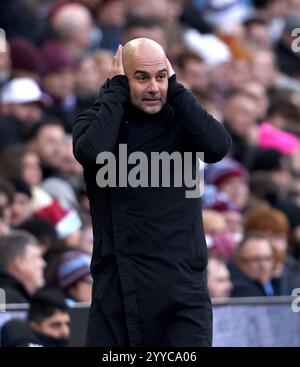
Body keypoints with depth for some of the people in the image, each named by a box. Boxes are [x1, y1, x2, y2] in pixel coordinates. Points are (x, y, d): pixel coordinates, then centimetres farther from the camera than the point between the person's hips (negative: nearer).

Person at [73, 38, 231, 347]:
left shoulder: (180, 119, 6)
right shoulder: (97, 119, 4)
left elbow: (218, 146, -14)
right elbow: (91, 151, -19)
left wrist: (175, 89, -7)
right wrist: (117, 90, -9)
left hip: (182, 281, 0)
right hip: (118, 283, 0)